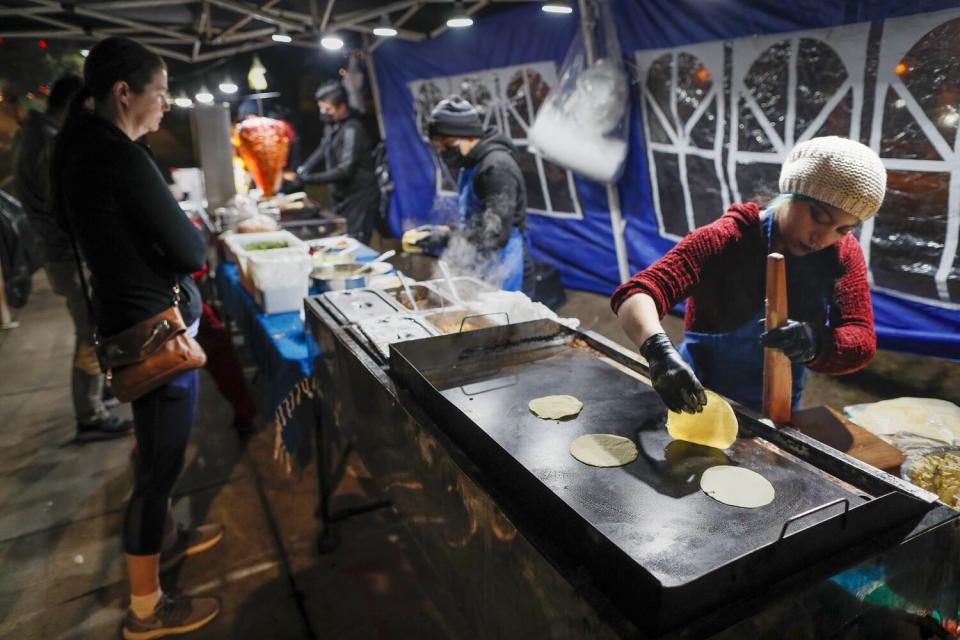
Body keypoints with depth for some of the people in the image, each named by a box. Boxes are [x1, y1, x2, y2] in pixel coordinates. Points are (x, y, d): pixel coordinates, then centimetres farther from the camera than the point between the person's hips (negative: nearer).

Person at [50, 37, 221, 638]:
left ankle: (161, 539, 47)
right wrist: (191, 231, 1)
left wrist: (171, 232, -2)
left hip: (139, 322, 10)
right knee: (159, 461, 4)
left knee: (159, 453, 25)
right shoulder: (120, 157, -22)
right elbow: (191, 254, -20)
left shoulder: (86, 148, 8)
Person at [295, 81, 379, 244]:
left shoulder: (352, 130, -19)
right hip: (343, 198, 9)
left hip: (360, 200, -9)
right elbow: (323, 149, 24)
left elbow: (345, 170, -25)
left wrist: (310, 178, -23)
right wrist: (304, 168, 6)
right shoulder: (331, 126, 9)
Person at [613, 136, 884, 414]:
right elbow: (636, 294, -31)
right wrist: (660, 351, -50)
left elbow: (862, 341, -11)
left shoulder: (843, 252, -5)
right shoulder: (727, 239, -19)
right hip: (703, 405, -4)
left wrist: (815, 343, -33)